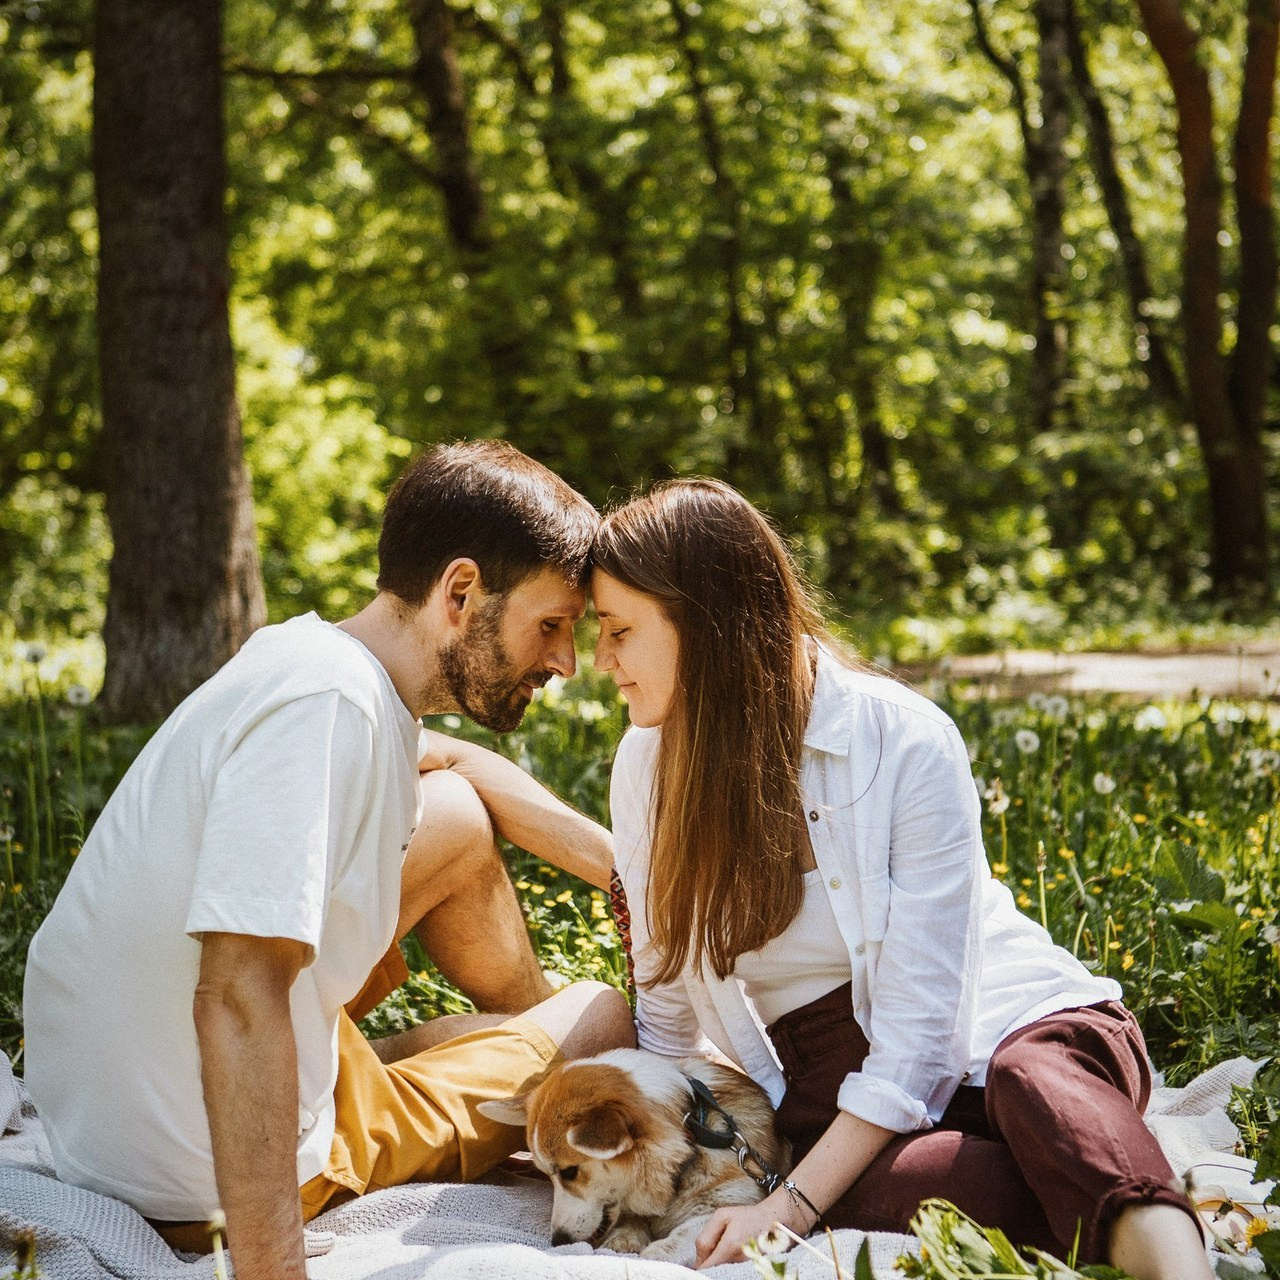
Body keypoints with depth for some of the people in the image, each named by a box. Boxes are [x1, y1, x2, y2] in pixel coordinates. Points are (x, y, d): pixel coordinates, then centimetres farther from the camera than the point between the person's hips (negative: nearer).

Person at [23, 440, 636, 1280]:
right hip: (199, 1190, -8)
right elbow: (238, 997, -37)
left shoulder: (314, 653, -1)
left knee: (458, 816, 19)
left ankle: (537, 1048, 40)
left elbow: (454, 763, 20)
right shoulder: (325, 702, -29)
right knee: (606, 1019, 7)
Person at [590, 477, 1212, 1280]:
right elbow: (668, 1008, 10)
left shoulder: (906, 741, -14)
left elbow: (917, 1032, -17)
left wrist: (796, 1205, -23)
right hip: (828, 1084, 3)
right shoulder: (649, 763, 2)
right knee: (896, 1191, -35)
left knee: (1032, 1080, -40)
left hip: (1013, 1029, -3)